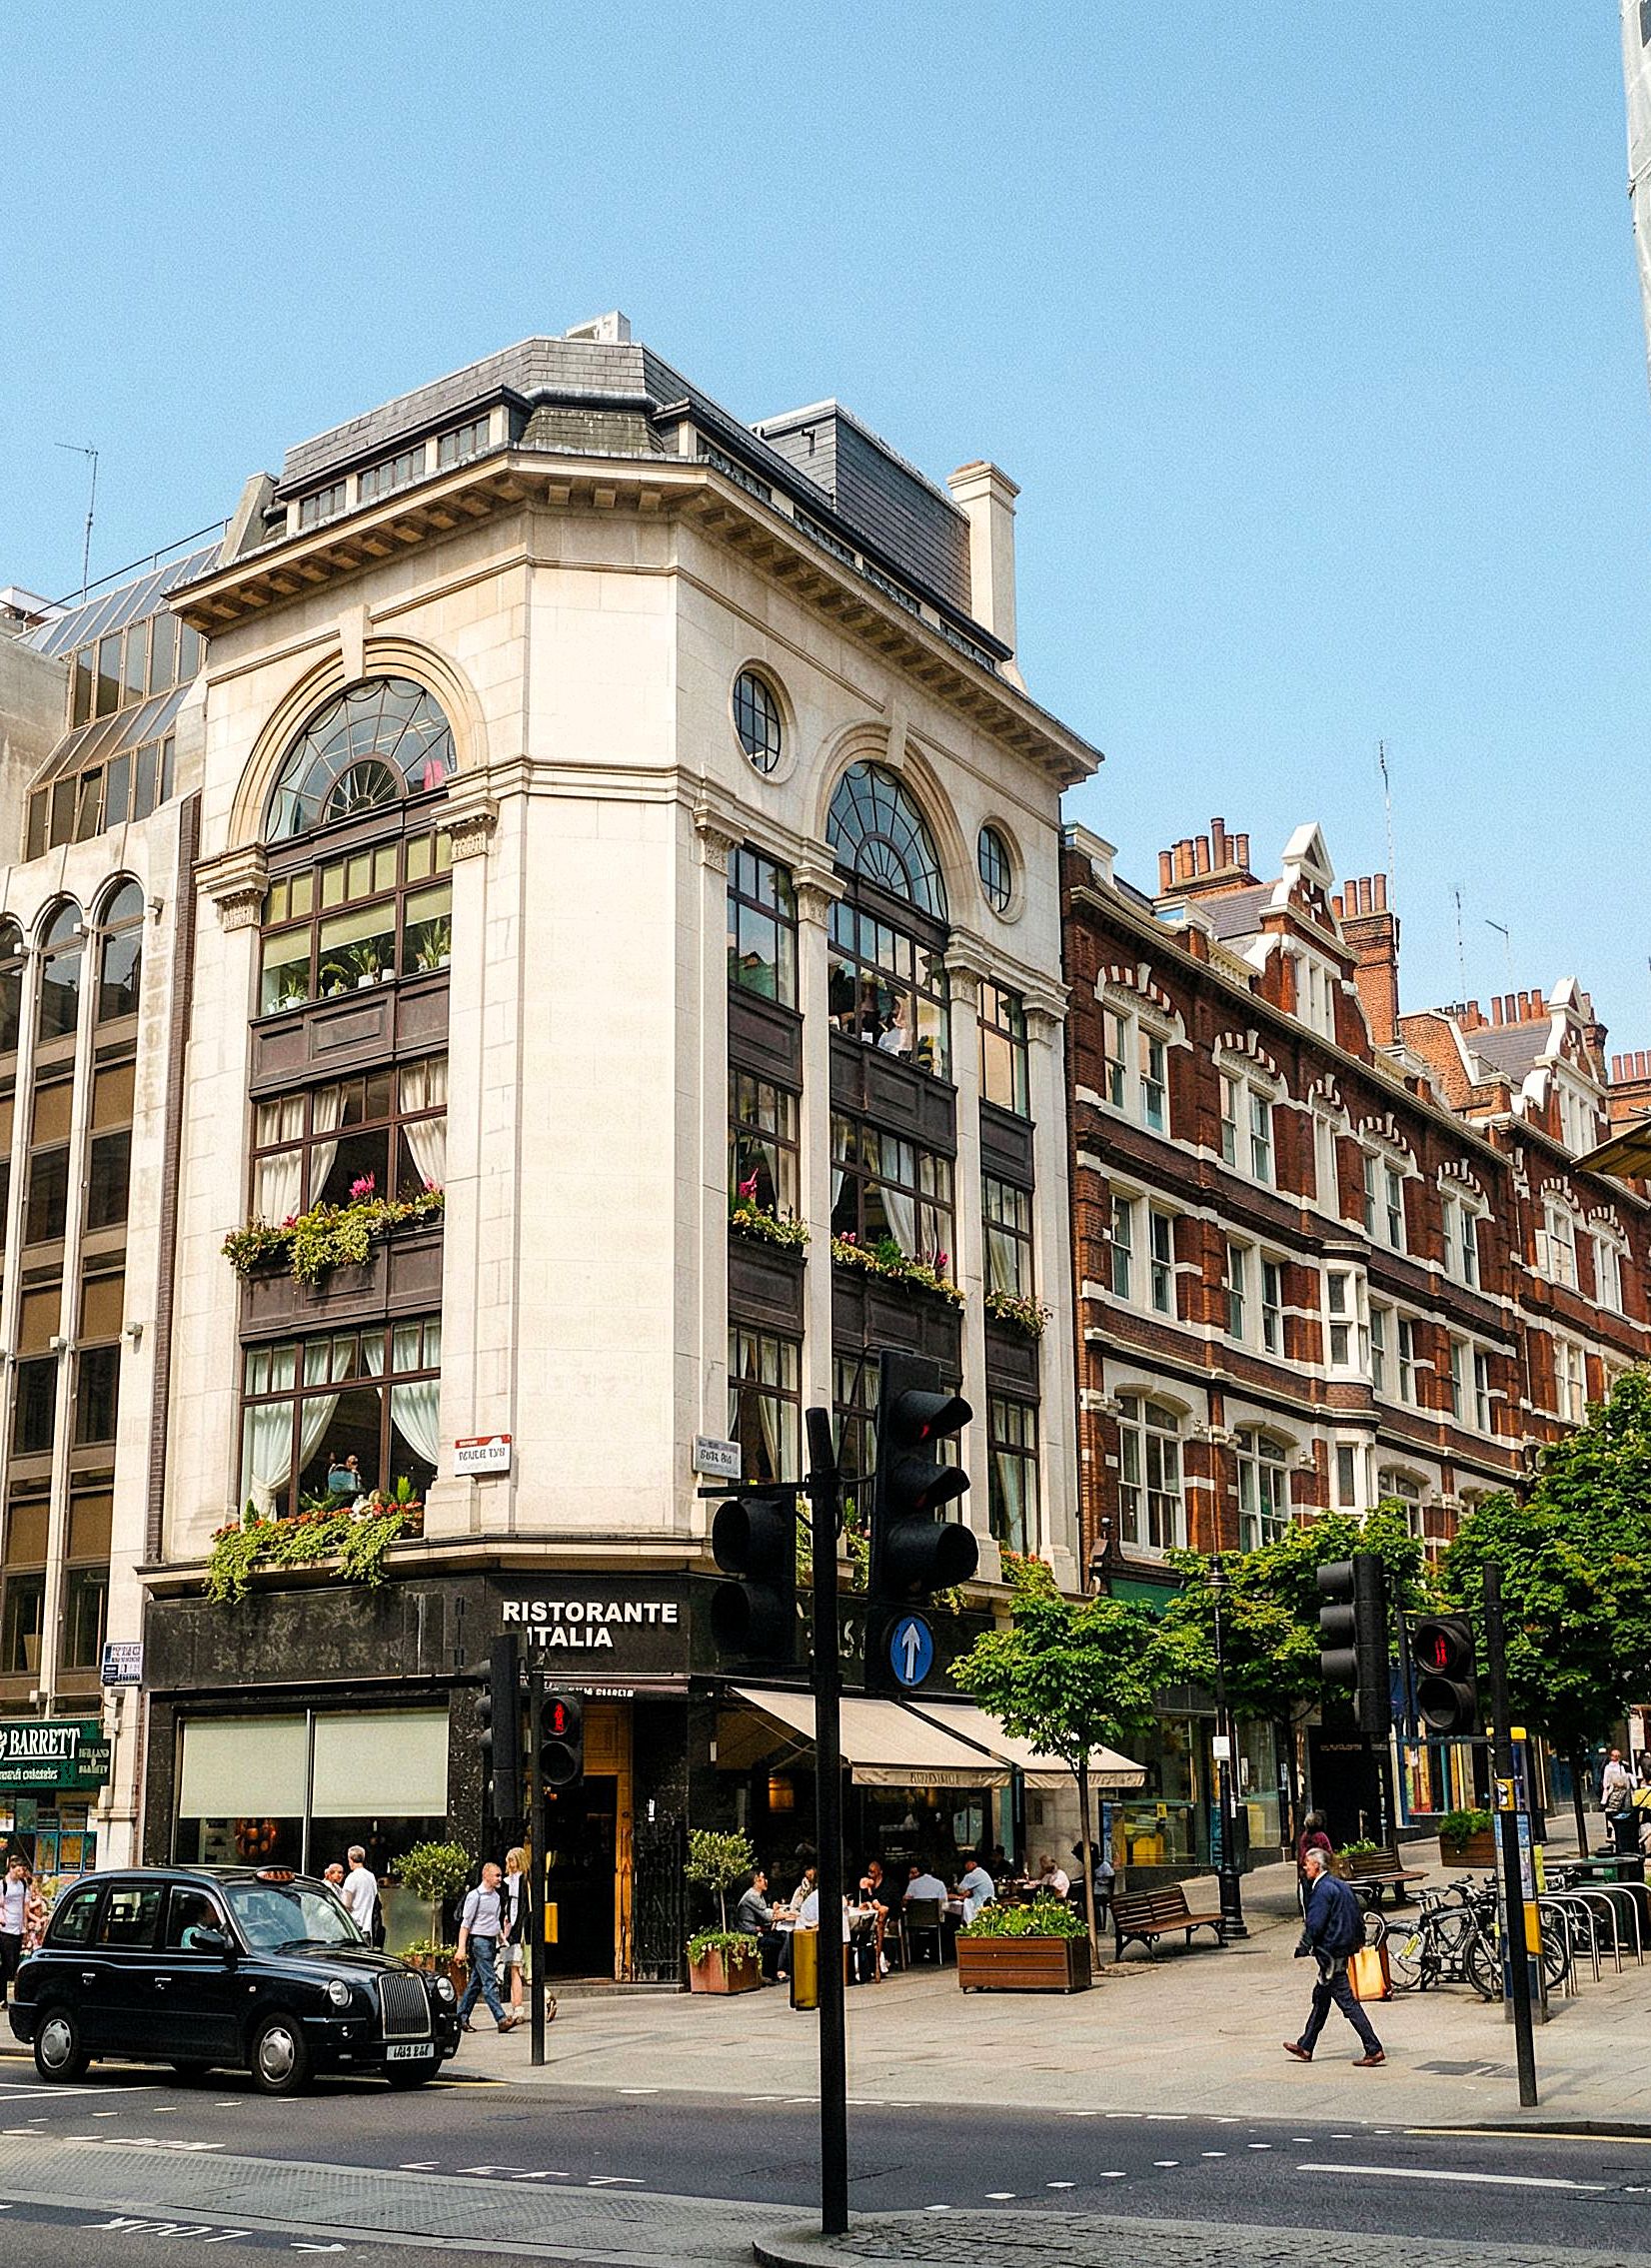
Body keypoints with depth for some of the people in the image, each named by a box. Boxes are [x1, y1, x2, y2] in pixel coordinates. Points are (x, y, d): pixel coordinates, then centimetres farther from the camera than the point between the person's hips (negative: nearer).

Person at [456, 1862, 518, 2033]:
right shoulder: (475, 1896, -9)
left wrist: (501, 1941, 20)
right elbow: (465, 1924, -11)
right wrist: (461, 1948, -15)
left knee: (476, 1982, 10)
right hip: (479, 1941, -8)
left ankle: (461, 2018, 17)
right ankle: (501, 2020, -17)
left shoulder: (496, 1896, 15)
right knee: (489, 1982, -11)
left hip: (491, 1942, 8)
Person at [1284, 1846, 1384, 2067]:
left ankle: (1374, 2050, -9)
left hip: (1330, 1953, -10)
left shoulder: (1322, 1890, -17)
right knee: (1320, 1998, 17)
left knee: (1347, 2002, -8)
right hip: (1344, 1948, 10)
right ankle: (1305, 2047, 26)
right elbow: (1359, 1917, 17)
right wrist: (1359, 1942, 22)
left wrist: (1303, 1949, -11)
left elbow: (1314, 1925, -22)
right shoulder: (1341, 1886, 12)